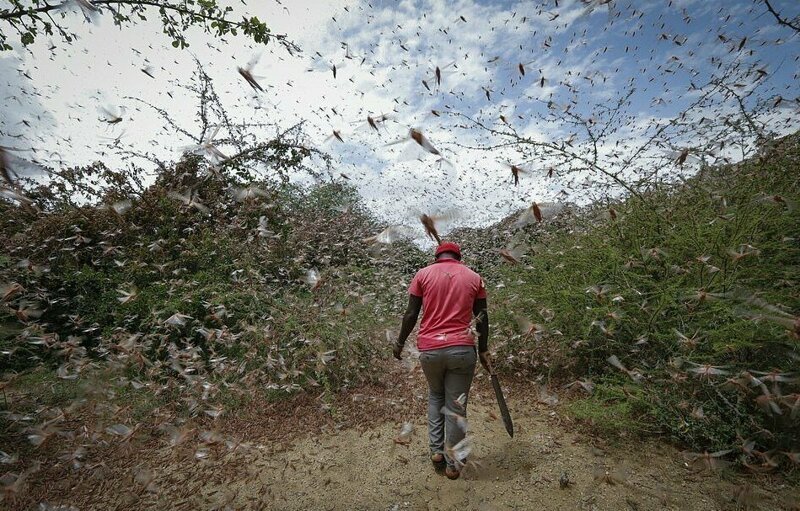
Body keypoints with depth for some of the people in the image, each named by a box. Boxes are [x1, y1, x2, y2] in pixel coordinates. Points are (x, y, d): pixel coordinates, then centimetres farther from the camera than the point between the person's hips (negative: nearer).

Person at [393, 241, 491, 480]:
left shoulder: (423, 274, 3)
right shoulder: (474, 277, 7)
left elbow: (411, 314, 0)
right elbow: (482, 317, 7)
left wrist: (400, 343, 12)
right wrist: (483, 350, 17)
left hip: (429, 349, 1)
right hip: (462, 349, 0)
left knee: (435, 396, 26)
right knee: (456, 407, 12)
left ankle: (436, 450, 26)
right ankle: (453, 465, 25)